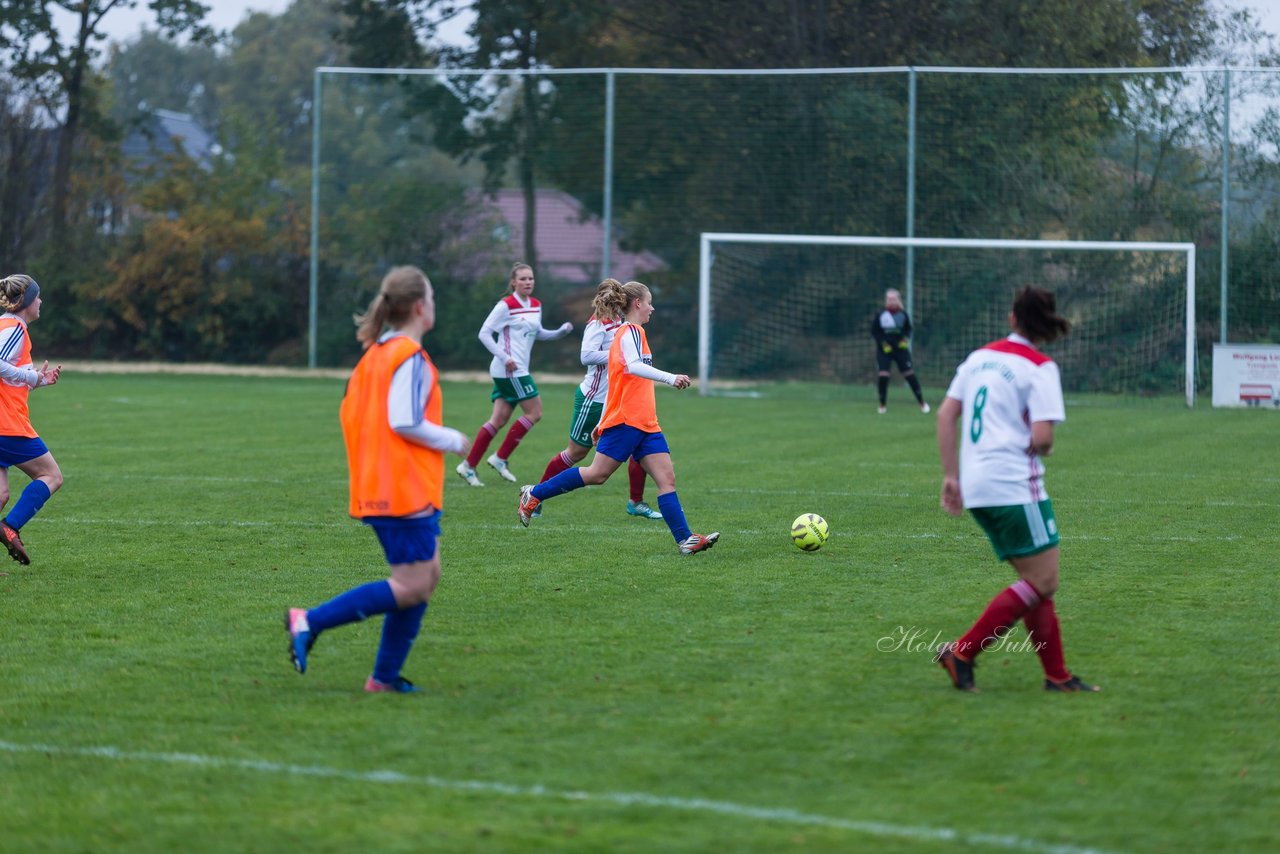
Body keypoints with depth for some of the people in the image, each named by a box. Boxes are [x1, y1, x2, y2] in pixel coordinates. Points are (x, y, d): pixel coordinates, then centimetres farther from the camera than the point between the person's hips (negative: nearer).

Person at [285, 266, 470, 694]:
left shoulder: (375, 354, 14)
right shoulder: (411, 358, -14)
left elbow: (351, 413, 16)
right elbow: (406, 422, -21)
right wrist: (453, 441, -8)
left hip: (377, 488, 10)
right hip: (406, 491, -10)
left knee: (427, 573, 14)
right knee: (411, 587, -8)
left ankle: (385, 676, 11)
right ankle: (311, 621, -13)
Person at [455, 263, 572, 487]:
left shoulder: (536, 306, 12)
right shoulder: (506, 306, -10)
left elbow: (538, 334, 26)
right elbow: (484, 333, -10)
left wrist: (561, 331, 10)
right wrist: (504, 357, -19)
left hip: (518, 370, 8)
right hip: (510, 370, -8)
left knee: (499, 420, 6)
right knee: (534, 412, -8)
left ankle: (468, 466, 7)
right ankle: (501, 458, -1)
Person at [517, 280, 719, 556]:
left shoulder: (625, 333, 22)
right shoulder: (632, 332, -7)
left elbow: (618, 381, 24)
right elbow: (634, 366, -27)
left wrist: (602, 423, 26)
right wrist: (669, 378, -37)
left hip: (645, 424, 10)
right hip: (625, 419, -10)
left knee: (666, 478, -3)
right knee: (597, 474, -5)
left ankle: (685, 540, -11)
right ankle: (534, 495, 9)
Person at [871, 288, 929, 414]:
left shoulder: (902, 314, -3)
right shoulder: (881, 315, -7)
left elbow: (908, 329, 11)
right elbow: (874, 331, 0)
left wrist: (905, 339, -7)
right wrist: (883, 343, -11)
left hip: (900, 348, 1)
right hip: (884, 350, -1)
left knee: (910, 374, -2)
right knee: (882, 375, -10)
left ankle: (922, 402, 8)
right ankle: (883, 405, 6)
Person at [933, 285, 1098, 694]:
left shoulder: (980, 356, 13)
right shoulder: (1039, 368, -7)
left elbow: (945, 415, 12)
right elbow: (1041, 438, -16)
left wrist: (952, 475, 16)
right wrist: (1043, 448, 8)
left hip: (976, 487, 8)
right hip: (1014, 485, -8)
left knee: (1036, 581, 13)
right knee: (1044, 581, -3)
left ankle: (1056, 674, 10)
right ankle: (963, 652, -9)